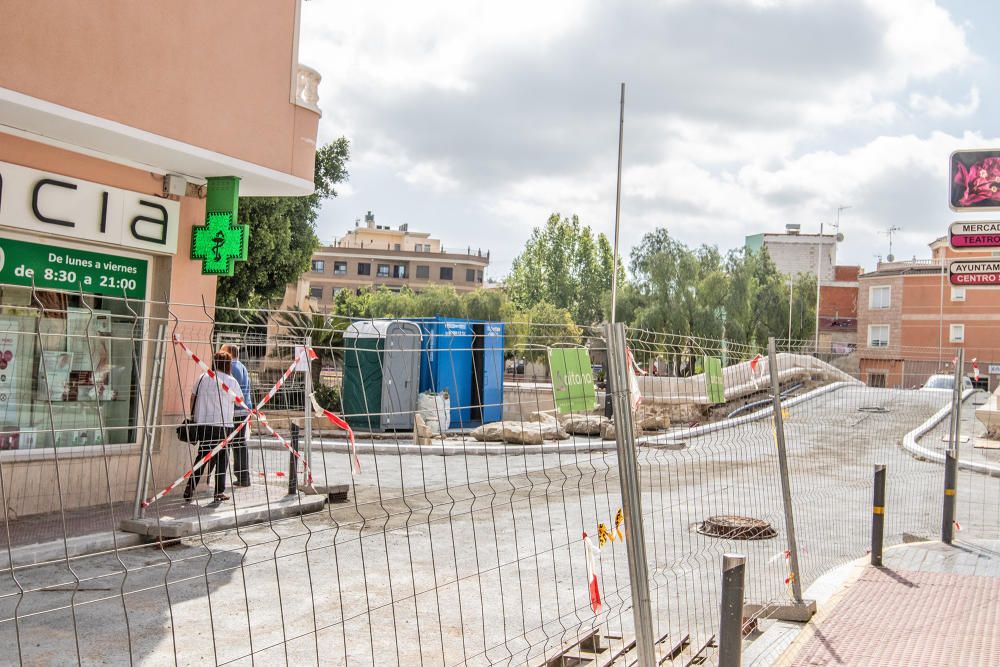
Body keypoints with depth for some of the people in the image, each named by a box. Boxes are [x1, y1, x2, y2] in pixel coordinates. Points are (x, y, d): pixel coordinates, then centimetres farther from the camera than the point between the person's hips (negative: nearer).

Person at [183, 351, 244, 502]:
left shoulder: (202, 378, 6)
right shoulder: (231, 381, -5)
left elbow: (193, 398, 13)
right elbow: (240, 401, 6)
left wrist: (193, 416, 23)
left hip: (202, 423, 4)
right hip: (222, 425, -4)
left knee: (202, 456, 14)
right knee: (221, 457, 6)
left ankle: (190, 488, 10)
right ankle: (219, 492, 7)